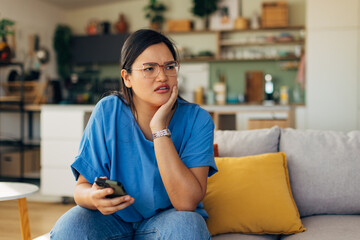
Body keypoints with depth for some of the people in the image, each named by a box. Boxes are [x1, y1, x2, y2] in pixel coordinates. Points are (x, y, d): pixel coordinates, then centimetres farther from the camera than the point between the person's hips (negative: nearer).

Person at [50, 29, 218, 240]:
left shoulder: (196, 120, -16)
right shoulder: (108, 112, -12)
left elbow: (187, 203, -26)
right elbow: (82, 186, -9)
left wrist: (160, 128, -29)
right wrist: (93, 198, -35)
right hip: (115, 217, 0)